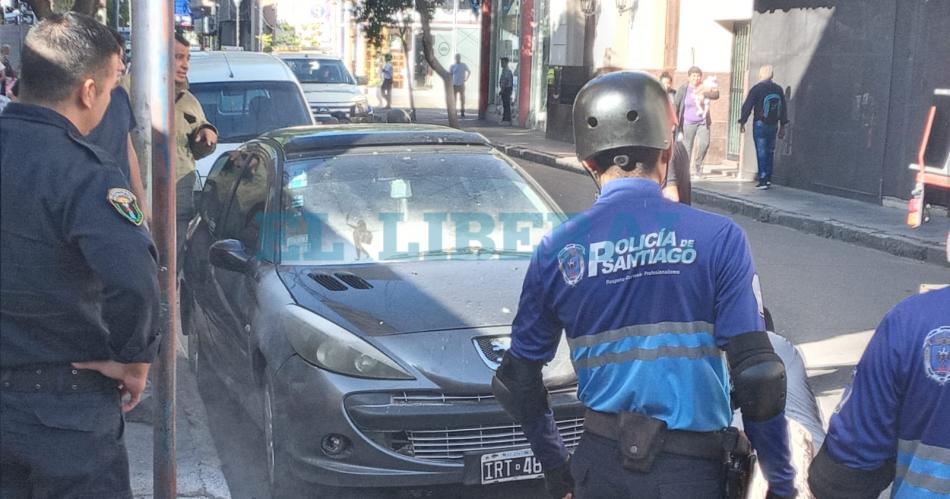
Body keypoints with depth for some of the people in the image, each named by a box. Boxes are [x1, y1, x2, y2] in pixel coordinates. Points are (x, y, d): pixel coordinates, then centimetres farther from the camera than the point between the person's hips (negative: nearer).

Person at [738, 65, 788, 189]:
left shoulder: (756, 89, -9)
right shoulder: (778, 90, 8)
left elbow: (747, 106, -8)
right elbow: (783, 109, 12)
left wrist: (742, 122, 2)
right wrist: (782, 126, 19)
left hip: (760, 125, -5)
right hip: (774, 125, 5)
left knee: (761, 152, -4)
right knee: (770, 151, 15)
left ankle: (763, 180, -6)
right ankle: (768, 178, 18)